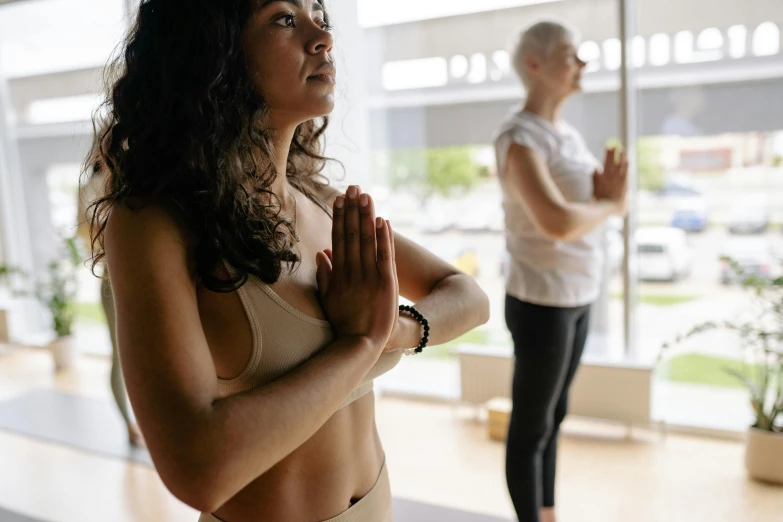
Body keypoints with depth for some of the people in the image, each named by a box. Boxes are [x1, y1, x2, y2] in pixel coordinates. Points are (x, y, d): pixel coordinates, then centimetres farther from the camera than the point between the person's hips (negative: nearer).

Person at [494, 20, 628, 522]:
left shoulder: (568, 134, 11)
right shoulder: (520, 138, -17)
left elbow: (601, 204, 13)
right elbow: (559, 223, -30)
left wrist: (610, 192, -10)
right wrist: (610, 203, -11)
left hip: (576, 298, 9)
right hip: (541, 303, -9)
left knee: (554, 416, 19)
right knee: (531, 426, 5)